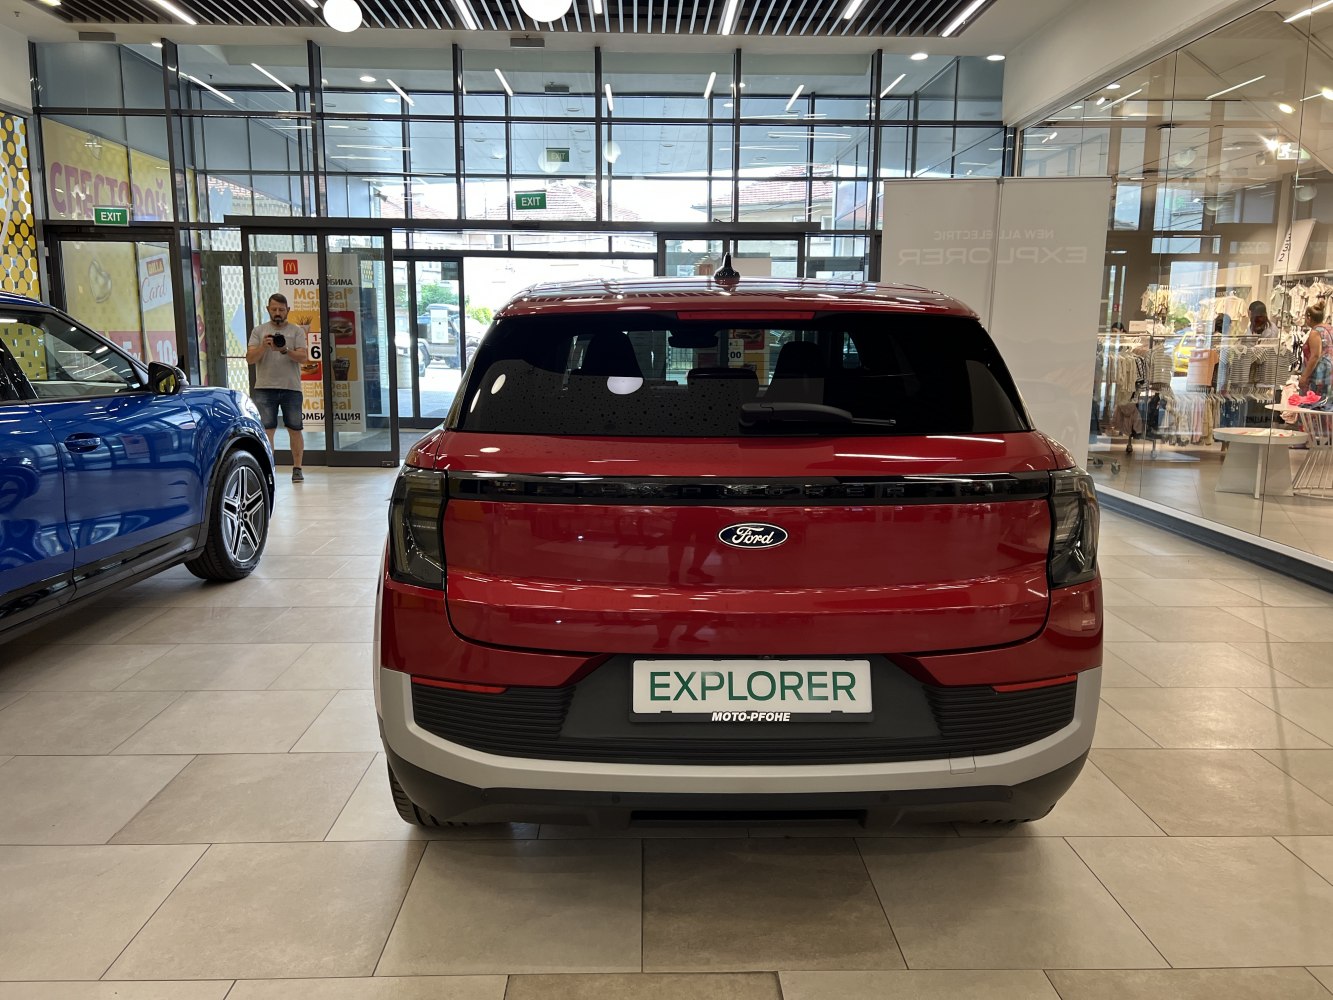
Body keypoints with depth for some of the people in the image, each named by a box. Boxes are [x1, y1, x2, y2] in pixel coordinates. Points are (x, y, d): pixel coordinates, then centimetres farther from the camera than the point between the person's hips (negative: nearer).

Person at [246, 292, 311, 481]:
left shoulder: (296, 331, 7)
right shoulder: (258, 331, 10)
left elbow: (304, 358, -4)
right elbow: (250, 358, 2)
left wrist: (285, 350, -20)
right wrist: (263, 346, -16)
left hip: (291, 388, 0)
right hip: (264, 388, 0)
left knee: (295, 430, 4)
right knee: (266, 430, -4)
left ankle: (297, 468, 14)